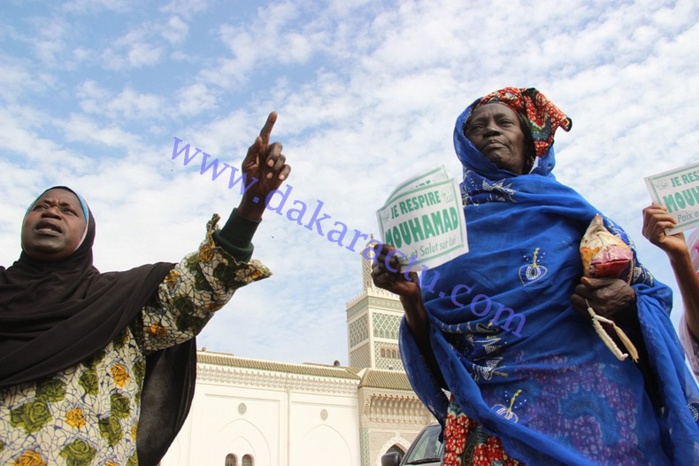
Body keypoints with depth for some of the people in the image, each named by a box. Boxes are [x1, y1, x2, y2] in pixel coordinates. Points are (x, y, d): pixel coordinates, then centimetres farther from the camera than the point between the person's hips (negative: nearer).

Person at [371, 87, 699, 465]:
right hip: (497, 418, 0)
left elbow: (649, 294, 11)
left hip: (593, 402, 1)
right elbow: (434, 346, 5)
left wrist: (625, 300, -12)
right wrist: (409, 295, -14)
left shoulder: (569, 209, 10)